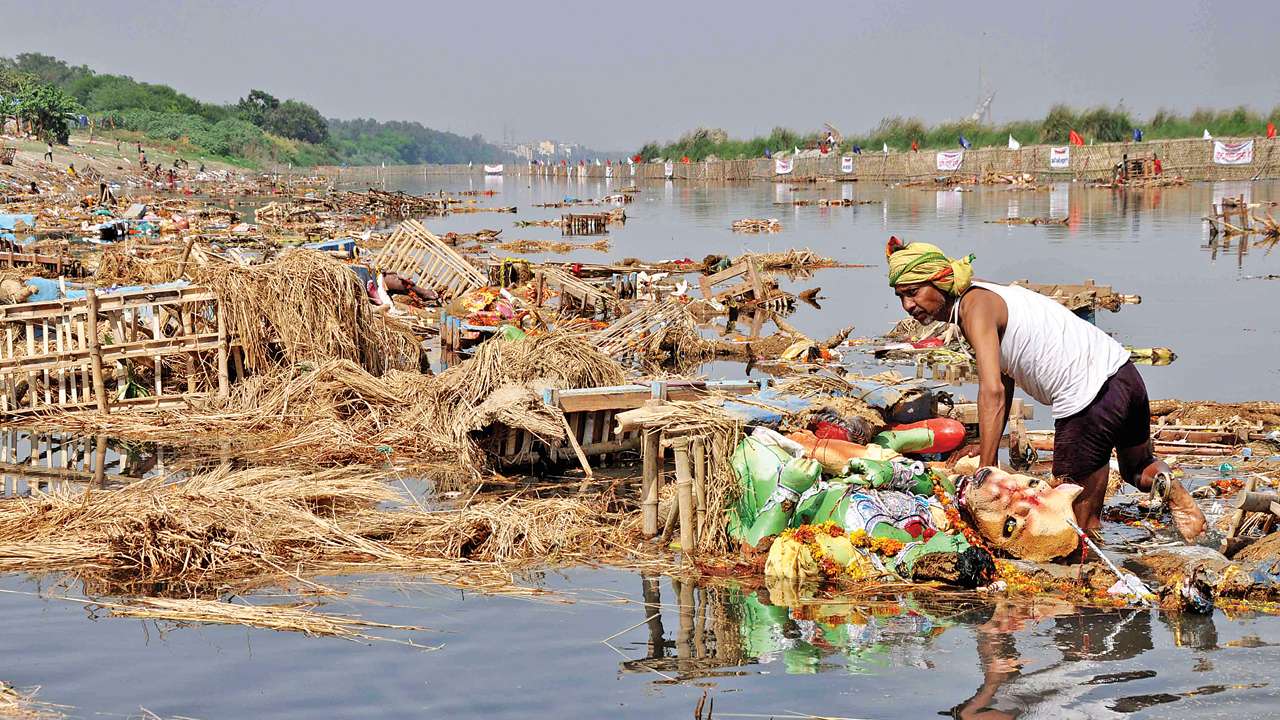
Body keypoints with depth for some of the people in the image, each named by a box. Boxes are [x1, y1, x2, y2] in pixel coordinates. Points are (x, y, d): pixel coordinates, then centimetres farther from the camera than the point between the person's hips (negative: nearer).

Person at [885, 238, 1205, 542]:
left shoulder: (974, 304, -10)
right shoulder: (989, 296, 19)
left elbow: (992, 392, -21)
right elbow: (1004, 387, 23)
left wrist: (984, 475, -22)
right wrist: (985, 459, 20)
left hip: (1089, 398, -9)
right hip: (1124, 376, 10)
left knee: (1082, 528, 3)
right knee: (1137, 469, 34)